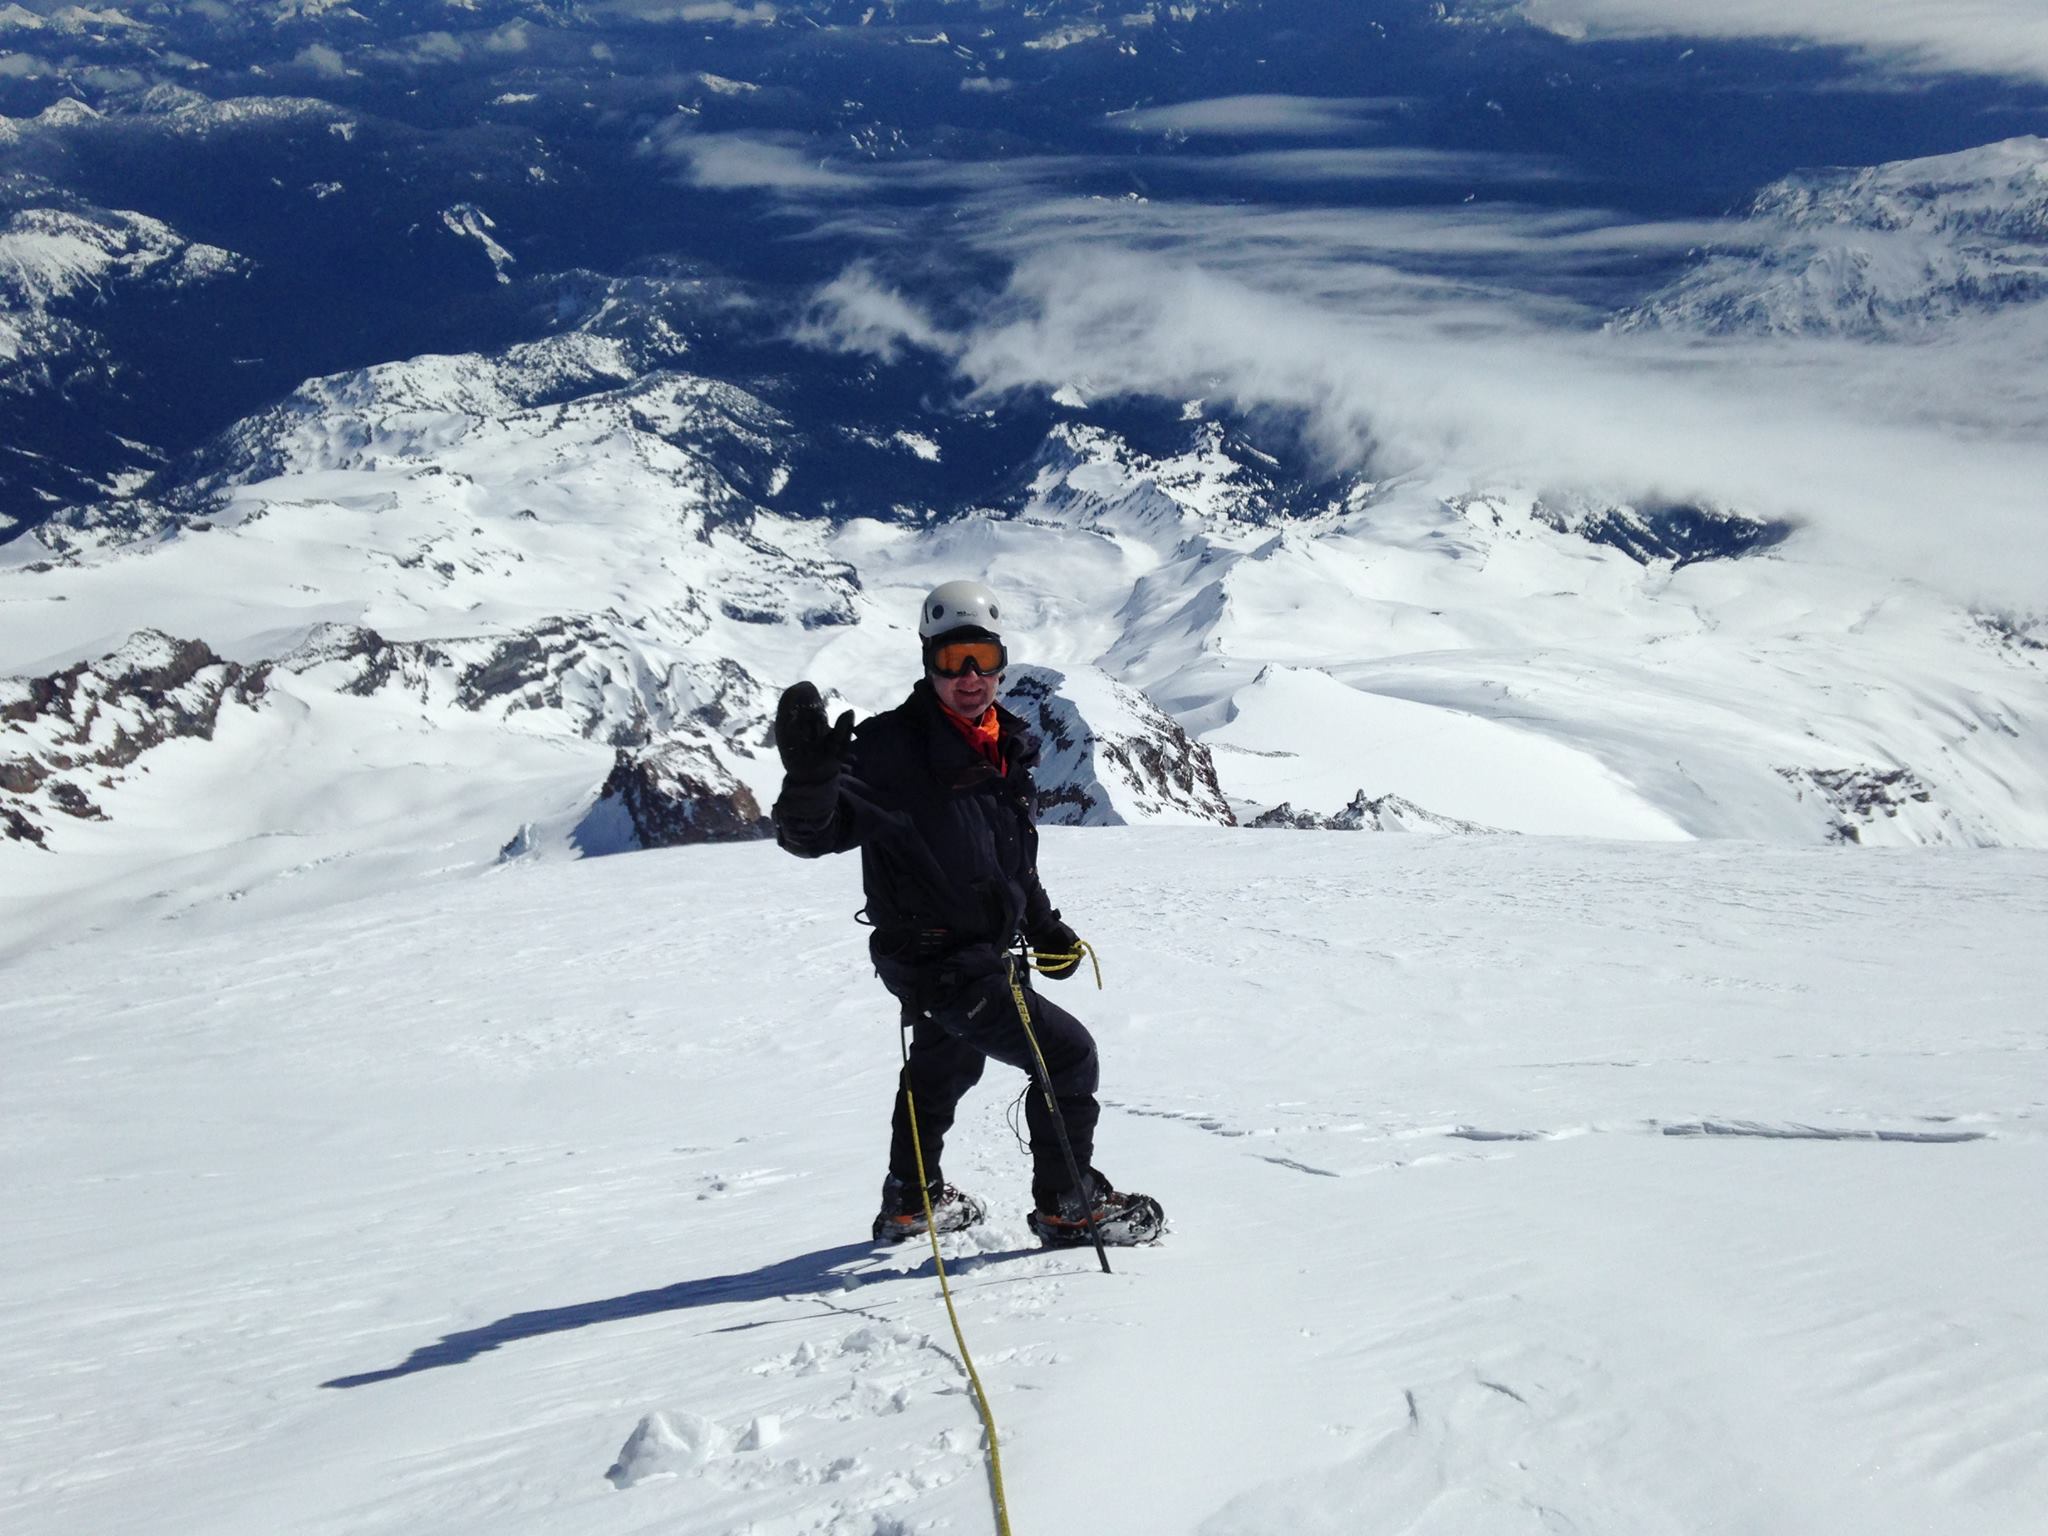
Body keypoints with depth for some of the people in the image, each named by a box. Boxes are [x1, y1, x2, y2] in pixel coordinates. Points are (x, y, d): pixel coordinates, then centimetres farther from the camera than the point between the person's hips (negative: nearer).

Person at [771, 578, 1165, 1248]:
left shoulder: (1003, 746, 2)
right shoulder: (894, 747, -23)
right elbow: (810, 833, -32)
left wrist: (1042, 924, 22)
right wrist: (809, 773, -52)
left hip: (982, 950, 9)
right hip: (939, 962, -9)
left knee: (945, 1068, 25)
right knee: (1068, 1055, -6)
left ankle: (912, 1203, 46)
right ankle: (1068, 1205, 11)